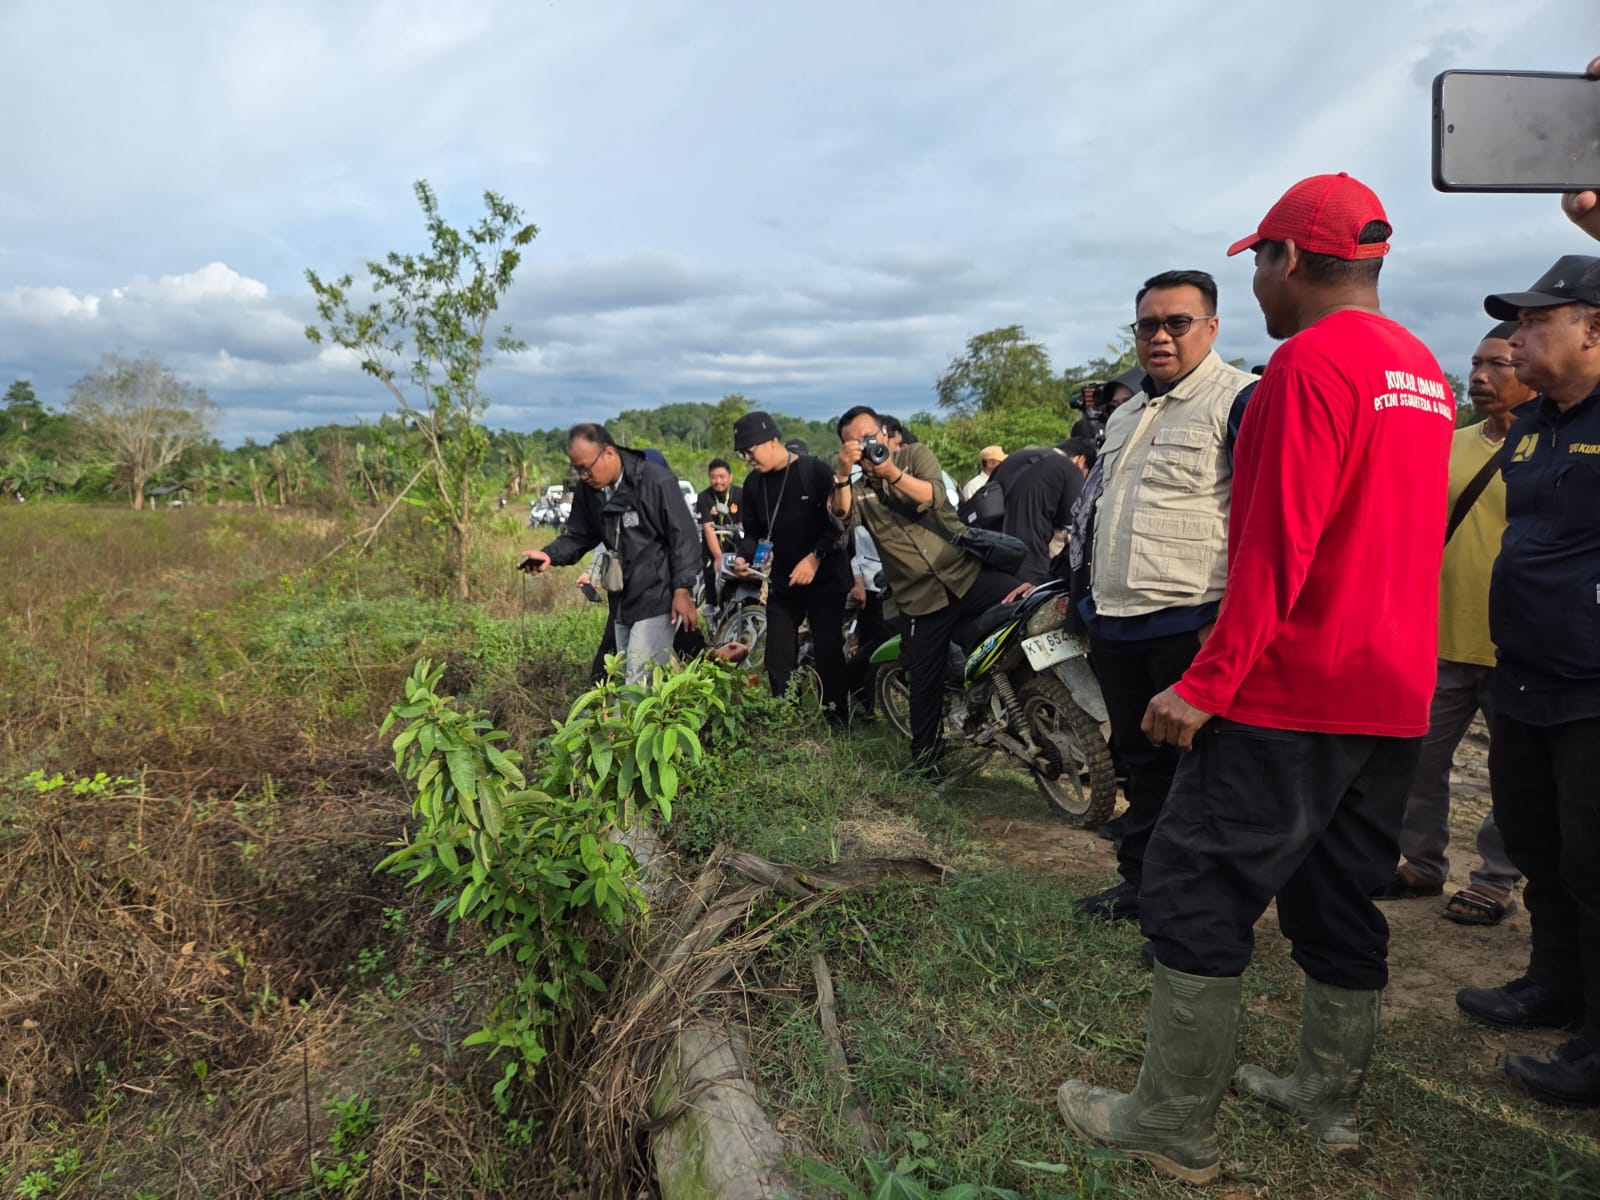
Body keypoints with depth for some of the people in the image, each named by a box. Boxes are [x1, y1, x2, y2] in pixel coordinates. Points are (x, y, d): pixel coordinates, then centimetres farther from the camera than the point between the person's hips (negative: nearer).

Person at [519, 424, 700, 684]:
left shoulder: (657, 481, -16)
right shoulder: (589, 490, 5)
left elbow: (683, 536, -15)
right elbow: (578, 535, 13)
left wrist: (682, 590, -20)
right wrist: (550, 555, -9)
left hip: (659, 598, -8)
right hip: (624, 600, 8)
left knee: (640, 684, -11)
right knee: (627, 678, 15)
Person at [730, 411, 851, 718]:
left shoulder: (815, 471, -11)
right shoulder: (753, 484, 7)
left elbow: (839, 521, -13)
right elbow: (753, 531, 12)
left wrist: (814, 558, -21)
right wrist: (743, 557, -8)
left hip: (825, 577, -5)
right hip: (782, 581, 5)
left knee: (828, 651, -2)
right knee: (778, 657, 5)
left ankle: (837, 720, 9)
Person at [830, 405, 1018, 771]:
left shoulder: (915, 454, 5)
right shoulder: (856, 487, 9)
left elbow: (934, 496, -13)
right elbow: (843, 517, -13)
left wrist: (893, 472, -28)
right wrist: (843, 473, -28)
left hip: (967, 572, -1)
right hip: (919, 599, 1)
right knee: (924, 684, 7)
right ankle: (925, 755, 27)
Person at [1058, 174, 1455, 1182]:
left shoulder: (1311, 363, -15)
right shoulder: (1426, 373, 14)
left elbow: (1275, 548, -22)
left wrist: (1207, 683, -20)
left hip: (1295, 690, -9)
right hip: (1395, 695, 9)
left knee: (1196, 900, -1)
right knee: (1341, 900, 19)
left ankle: (1175, 1128, 8)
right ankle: (1332, 1097, 31)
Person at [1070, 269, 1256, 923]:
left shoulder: (1241, 400, -9)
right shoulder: (1124, 416, 19)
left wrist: (1229, 619, -23)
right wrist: (1086, 593, 25)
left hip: (1192, 626, -8)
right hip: (1117, 625, 8)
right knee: (1141, 761, 18)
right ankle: (1140, 881, 31)